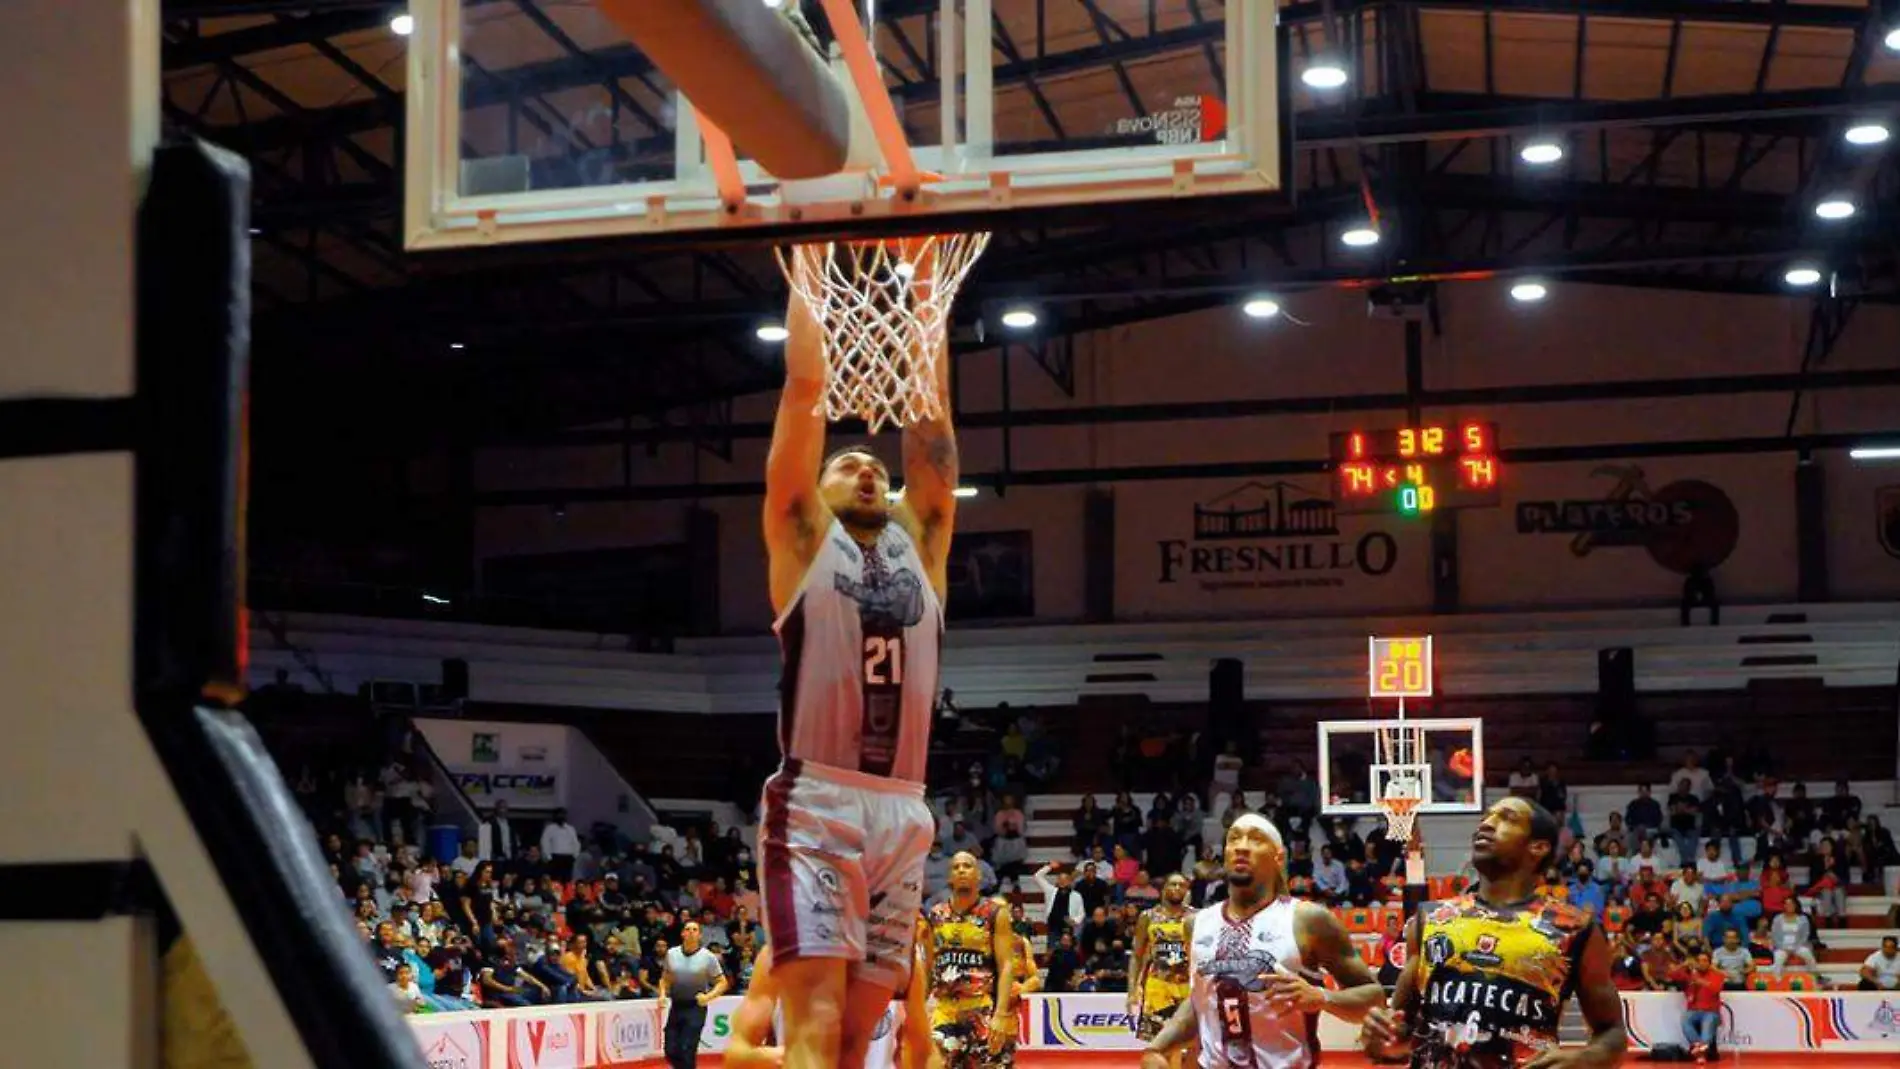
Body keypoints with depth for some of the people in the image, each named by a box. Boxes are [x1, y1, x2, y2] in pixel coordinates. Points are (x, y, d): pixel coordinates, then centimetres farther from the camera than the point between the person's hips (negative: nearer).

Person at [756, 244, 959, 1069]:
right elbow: (806, 386, 6)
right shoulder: (803, 538, 9)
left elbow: (930, 413, 15)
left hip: (902, 815, 5)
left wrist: (925, 281, 13)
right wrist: (808, 263, 9)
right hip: (815, 806, -5)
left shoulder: (919, 542, 20)